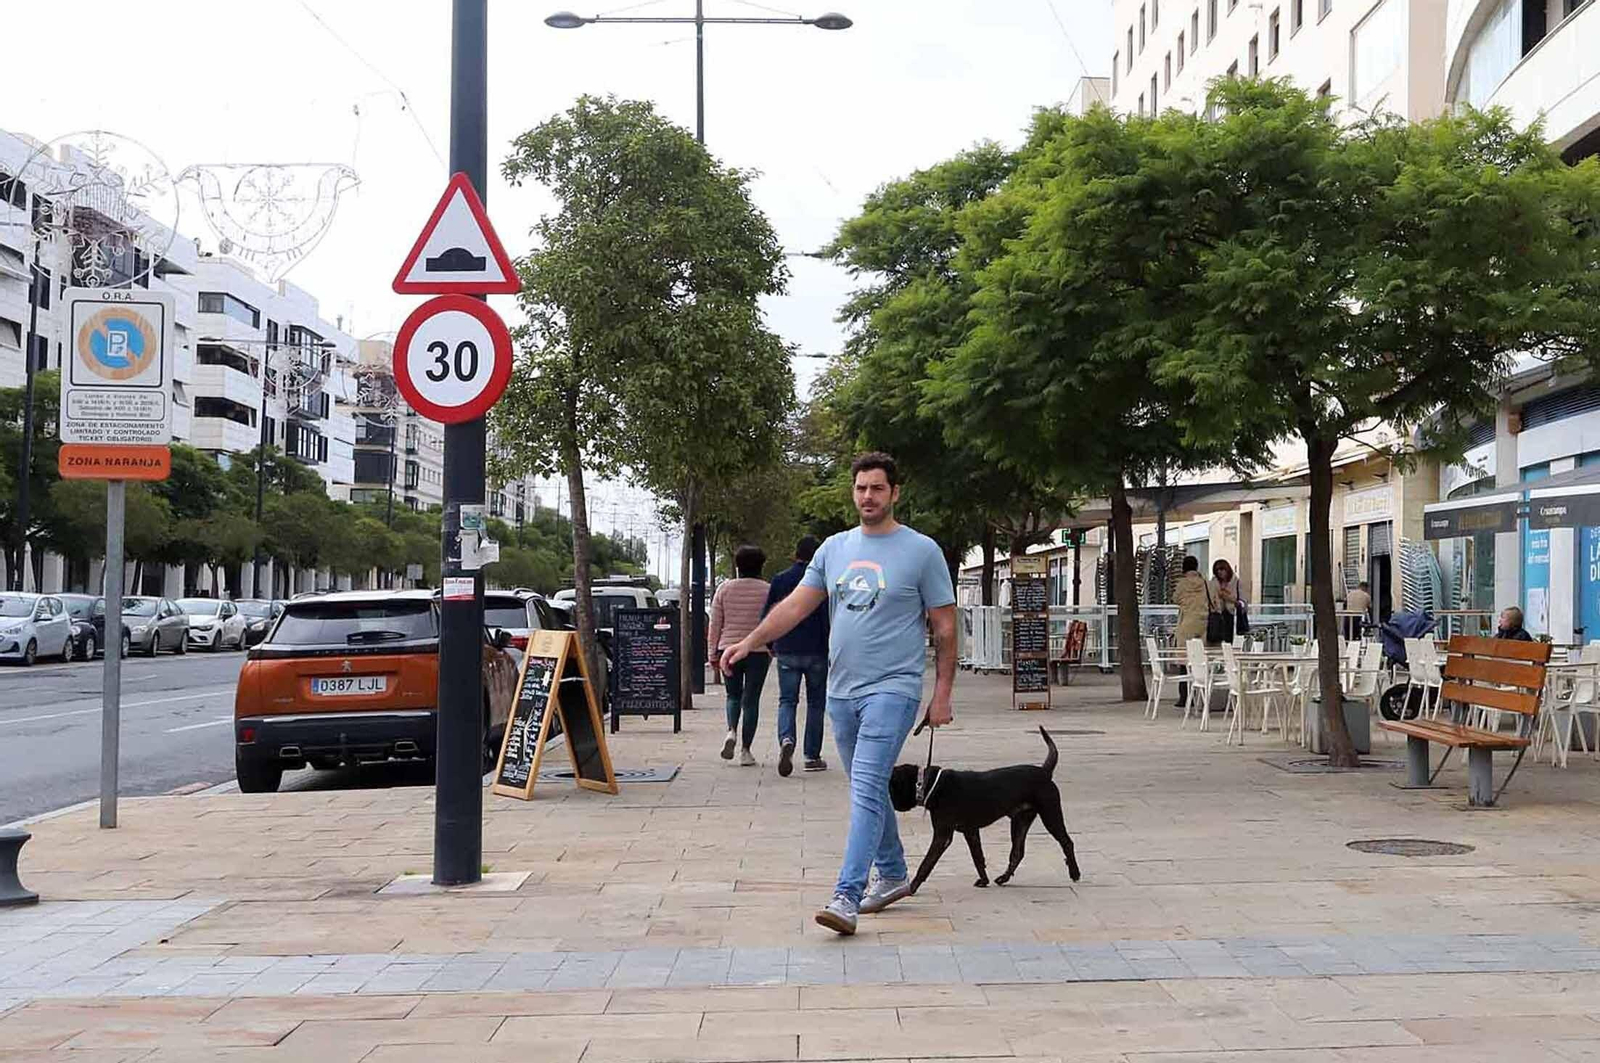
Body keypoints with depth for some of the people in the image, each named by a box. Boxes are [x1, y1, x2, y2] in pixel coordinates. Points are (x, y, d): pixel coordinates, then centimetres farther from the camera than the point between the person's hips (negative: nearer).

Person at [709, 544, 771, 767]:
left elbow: (715, 624, 3)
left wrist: (713, 653, 9)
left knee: (733, 695, 17)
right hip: (758, 651, -1)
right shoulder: (767, 590, -1)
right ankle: (745, 750, 3)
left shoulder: (725, 589, 1)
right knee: (751, 699, 5)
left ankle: (732, 731, -9)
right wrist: (771, 652, 14)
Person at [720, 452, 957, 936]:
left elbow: (945, 628, -1)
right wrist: (749, 641, -7)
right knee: (869, 789, 17)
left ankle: (846, 896, -21)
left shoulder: (921, 551, -4)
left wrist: (942, 695, -4)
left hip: (892, 690, -6)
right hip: (841, 690, 6)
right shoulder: (834, 548, 10)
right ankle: (892, 874, 33)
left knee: (867, 790, -16)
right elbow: (796, 604, 6)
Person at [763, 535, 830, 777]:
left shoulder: (779, 580, 4)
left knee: (787, 700, 5)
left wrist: (770, 646, 15)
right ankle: (812, 756, 10)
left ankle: (786, 739, -24)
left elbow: (766, 615, 5)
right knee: (816, 702, 10)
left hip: (786, 651, 2)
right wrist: (830, 650, -2)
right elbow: (828, 619, -8)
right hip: (816, 652, -2)